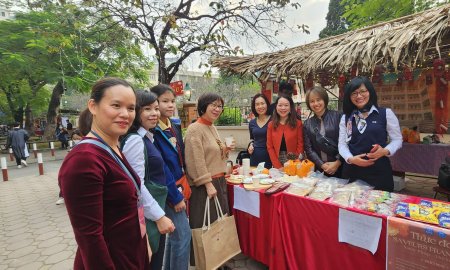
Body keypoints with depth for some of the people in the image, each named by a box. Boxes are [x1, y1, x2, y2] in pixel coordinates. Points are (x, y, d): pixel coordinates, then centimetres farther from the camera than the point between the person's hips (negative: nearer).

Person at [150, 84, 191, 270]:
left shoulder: (175, 125, 7)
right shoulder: (151, 131, -18)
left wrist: (184, 185, 13)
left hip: (180, 185, 8)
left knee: (175, 233, 19)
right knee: (183, 235, 1)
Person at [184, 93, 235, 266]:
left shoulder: (212, 128, 12)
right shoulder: (195, 129, -15)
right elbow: (196, 161, -21)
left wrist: (226, 151, 3)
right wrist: (209, 184, -21)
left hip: (219, 181, 9)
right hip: (204, 185, -9)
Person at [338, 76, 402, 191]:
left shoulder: (386, 113, 2)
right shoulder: (346, 118, 8)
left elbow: (397, 140, 4)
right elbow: (342, 144, 5)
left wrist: (385, 151, -16)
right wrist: (351, 159, -13)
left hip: (379, 171, -1)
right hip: (352, 171, 2)